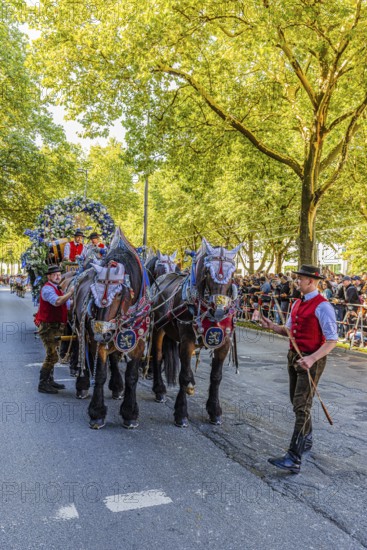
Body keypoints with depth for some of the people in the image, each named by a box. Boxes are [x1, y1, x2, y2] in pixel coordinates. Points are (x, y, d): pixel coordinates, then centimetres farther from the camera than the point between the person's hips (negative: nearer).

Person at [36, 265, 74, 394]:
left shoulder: (58, 289, 18)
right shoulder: (47, 288, -14)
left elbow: (69, 305, 15)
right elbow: (57, 302, -34)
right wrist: (70, 293, -32)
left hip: (56, 327, 10)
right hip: (47, 327, -10)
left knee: (52, 355, 17)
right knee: (52, 356, -10)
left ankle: (49, 381, 29)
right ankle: (43, 384, -1)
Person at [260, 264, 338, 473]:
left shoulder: (322, 306, -17)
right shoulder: (297, 304, 9)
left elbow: (332, 340, -19)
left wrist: (312, 359, -29)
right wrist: (273, 327, -1)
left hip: (311, 361, -8)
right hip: (294, 357, 9)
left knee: (302, 406, -10)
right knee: (296, 402, 19)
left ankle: (294, 458, -8)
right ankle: (306, 440, 40)